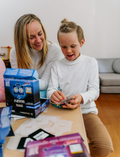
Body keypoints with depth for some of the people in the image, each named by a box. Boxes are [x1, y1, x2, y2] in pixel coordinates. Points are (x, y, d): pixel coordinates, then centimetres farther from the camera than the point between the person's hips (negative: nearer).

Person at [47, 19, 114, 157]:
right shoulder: (56, 65, 5)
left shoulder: (91, 62, 2)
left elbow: (94, 91, -4)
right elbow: (50, 89, -2)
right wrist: (53, 94, -28)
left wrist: (81, 97, -26)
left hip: (86, 110, 0)